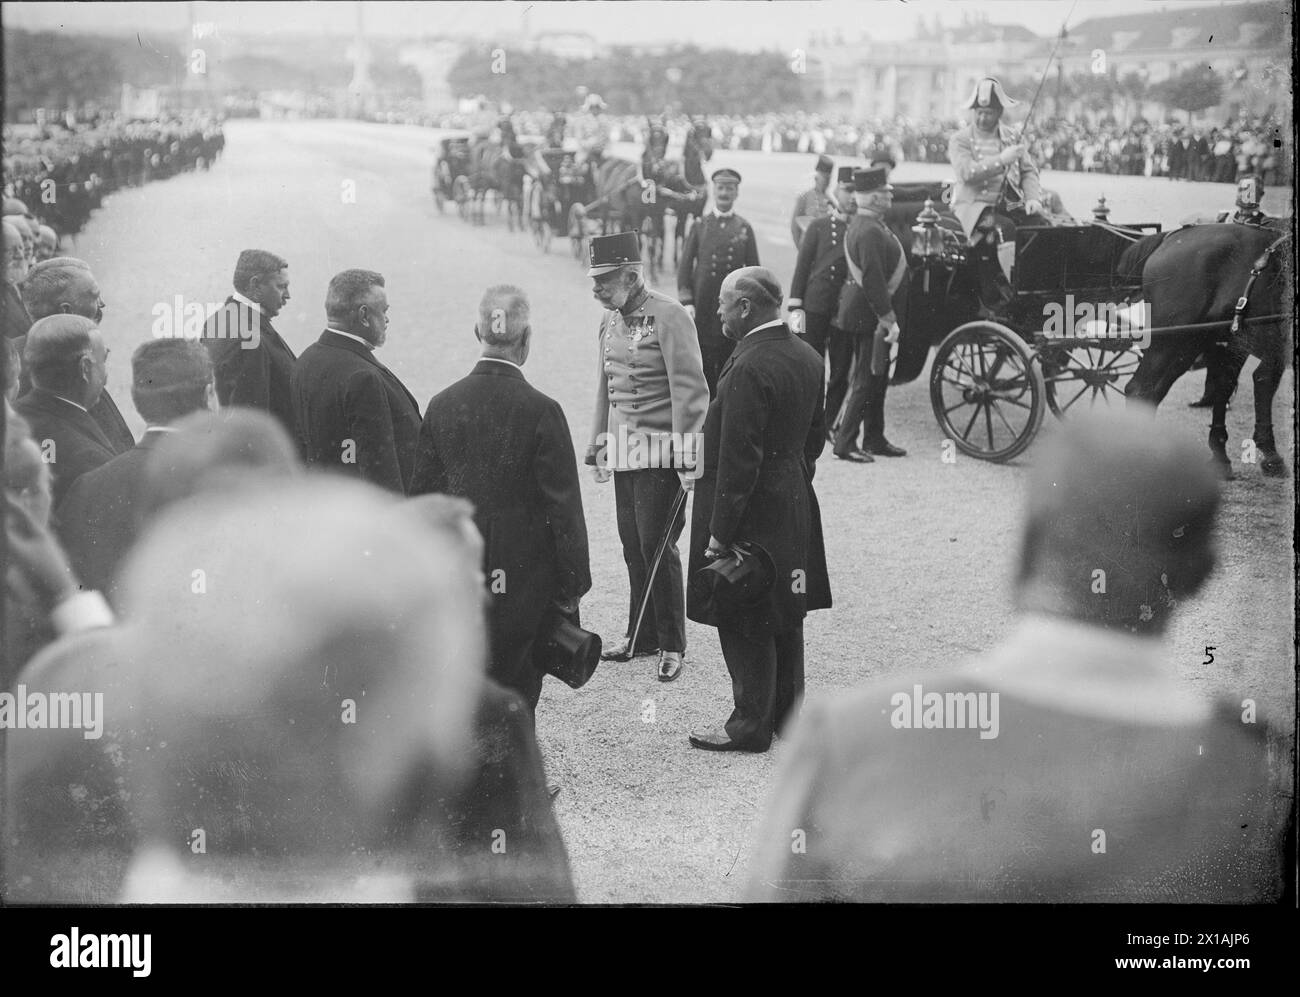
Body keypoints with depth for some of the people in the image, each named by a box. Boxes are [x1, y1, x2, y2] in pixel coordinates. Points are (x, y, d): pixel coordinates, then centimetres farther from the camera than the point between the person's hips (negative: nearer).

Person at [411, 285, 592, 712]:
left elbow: (421, 496, 6)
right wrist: (572, 586, -1)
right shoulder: (541, 412, -14)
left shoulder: (442, 405, -1)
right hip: (522, 583, -4)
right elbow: (563, 507, -11)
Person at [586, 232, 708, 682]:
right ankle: (641, 636, 21)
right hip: (624, 452, 7)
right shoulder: (611, 320, 11)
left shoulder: (668, 316, -13)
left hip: (660, 453, -7)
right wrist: (597, 449, 19)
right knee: (633, 546, 10)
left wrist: (687, 458, -17)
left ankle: (672, 646, 6)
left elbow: (690, 391, -15)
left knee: (657, 546, -4)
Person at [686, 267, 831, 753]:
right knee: (784, 616, 17)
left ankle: (751, 725, 8)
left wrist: (719, 532, -19)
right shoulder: (807, 357, 5)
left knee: (743, 624, 1)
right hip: (795, 505, 9)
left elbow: (738, 460, -23)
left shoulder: (749, 370, -23)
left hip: (752, 510, -9)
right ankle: (787, 711, 27)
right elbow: (815, 435, 14)